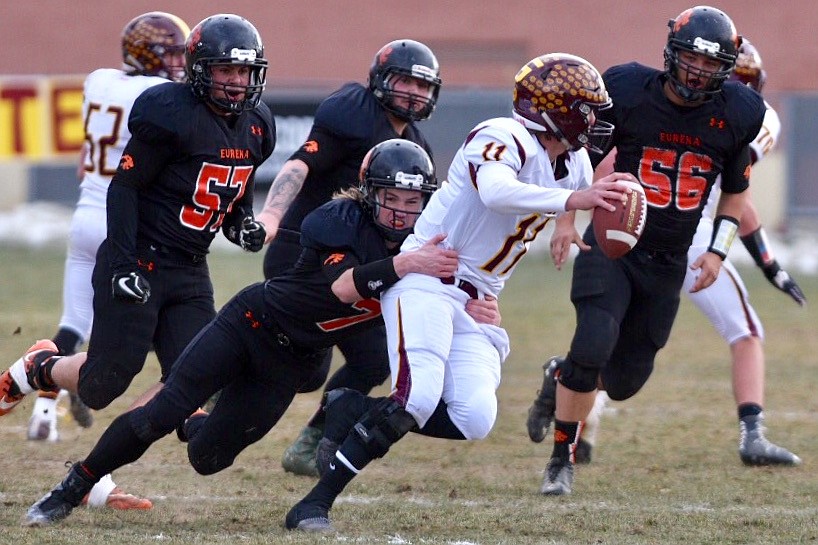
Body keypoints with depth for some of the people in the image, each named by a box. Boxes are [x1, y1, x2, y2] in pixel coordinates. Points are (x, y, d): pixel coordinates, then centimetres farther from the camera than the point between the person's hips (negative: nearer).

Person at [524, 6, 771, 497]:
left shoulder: (736, 114, -4)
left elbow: (736, 191, 11)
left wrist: (718, 250, -1)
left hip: (667, 266, 3)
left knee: (625, 379, 7)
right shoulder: (628, 93, -11)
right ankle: (562, 459, -5)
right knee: (594, 345, -24)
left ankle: (563, 378, 43)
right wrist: (567, 219, -8)